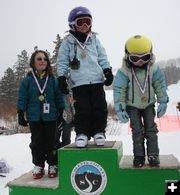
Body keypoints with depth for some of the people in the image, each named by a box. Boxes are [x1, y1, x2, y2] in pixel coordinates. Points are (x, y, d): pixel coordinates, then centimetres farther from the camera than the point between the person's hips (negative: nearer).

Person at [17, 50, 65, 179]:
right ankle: (38, 166, 20)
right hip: (34, 118, 0)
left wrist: (61, 113, 2)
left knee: (51, 142, 6)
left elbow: (59, 97, 5)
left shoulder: (52, 80, 2)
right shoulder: (28, 80, 0)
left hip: (50, 117, 0)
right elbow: (22, 99, 1)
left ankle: (52, 165, 19)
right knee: (37, 142, 8)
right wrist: (21, 115, -2)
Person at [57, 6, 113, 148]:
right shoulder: (68, 42, 6)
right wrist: (62, 78, -1)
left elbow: (102, 58, 16)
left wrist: (107, 71, 5)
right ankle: (82, 133, 10)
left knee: (100, 108, 2)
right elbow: (62, 62, 6)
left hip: (97, 80, 3)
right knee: (82, 110, -4)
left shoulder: (94, 40, 14)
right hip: (78, 83, -2)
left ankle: (99, 132, 16)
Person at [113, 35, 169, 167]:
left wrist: (163, 102, -3)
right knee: (137, 130, -1)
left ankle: (153, 155, 10)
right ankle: (139, 156, 10)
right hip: (132, 105, -2)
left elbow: (160, 85, -3)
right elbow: (119, 90, -17)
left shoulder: (153, 68, -15)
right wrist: (120, 109, -18)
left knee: (151, 129, 1)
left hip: (149, 104, 2)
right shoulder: (124, 72, -22)